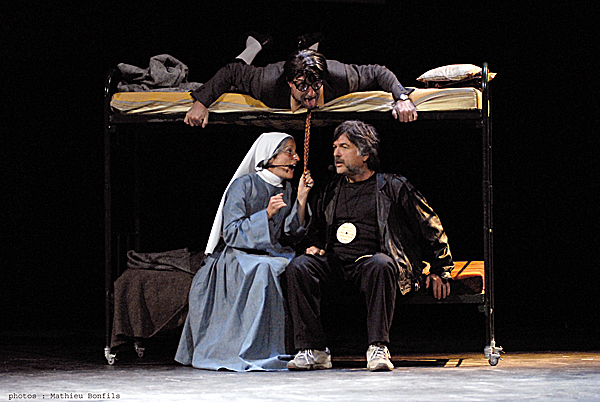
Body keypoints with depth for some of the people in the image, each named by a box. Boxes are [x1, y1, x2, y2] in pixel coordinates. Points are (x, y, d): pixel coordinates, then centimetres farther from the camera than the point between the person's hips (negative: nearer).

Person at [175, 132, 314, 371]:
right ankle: (249, 352, -34)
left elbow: (290, 236, 7)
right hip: (237, 257, -6)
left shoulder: (286, 189, 14)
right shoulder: (243, 185, -6)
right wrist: (267, 214, -21)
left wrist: (301, 200, 0)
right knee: (262, 271, -36)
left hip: (272, 255, 6)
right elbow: (231, 233, -12)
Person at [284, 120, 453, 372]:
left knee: (380, 265, -39)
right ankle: (313, 350, -26)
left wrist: (439, 271, 9)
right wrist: (314, 245, 10)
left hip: (371, 261, -4)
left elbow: (430, 226, 11)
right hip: (335, 263, 4)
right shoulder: (330, 192, 20)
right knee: (298, 267, -25)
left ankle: (378, 347, -38)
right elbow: (315, 229, 35)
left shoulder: (393, 187, 7)